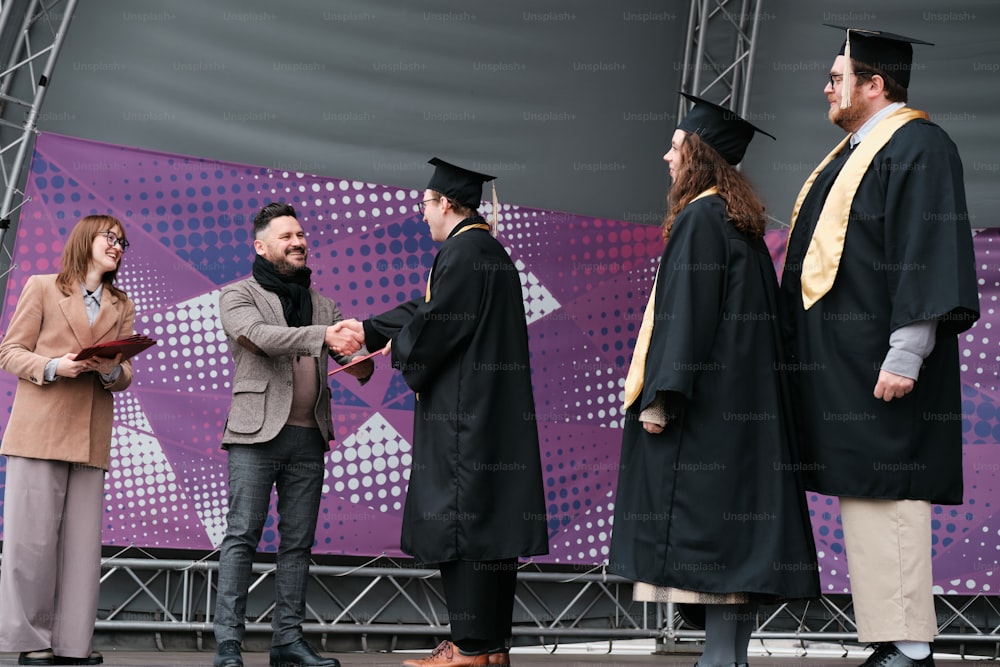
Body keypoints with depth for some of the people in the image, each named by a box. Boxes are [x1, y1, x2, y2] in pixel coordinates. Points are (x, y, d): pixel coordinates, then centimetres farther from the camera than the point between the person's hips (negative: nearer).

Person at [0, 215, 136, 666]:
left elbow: (125, 376, 13)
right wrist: (54, 367, -14)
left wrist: (111, 370, -10)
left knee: (82, 540, 1)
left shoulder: (122, 307, 18)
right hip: (39, 429, -4)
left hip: (91, 436, 4)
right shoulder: (42, 288, 7)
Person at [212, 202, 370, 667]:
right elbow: (260, 335, -16)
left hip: (308, 437, 5)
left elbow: (349, 354, 12)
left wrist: (360, 363, -14)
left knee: (298, 541, 4)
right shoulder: (238, 295, 4)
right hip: (257, 434, -5)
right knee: (242, 535, -8)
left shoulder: (321, 304, 20)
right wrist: (324, 335, -28)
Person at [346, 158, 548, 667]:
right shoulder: (492, 250, 19)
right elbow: (429, 307, 24)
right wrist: (366, 331, 26)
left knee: (460, 522, -6)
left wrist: (398, 349, 5)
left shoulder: (462, 252, -13)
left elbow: (434, 324, -15)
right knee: (493, 519, 10)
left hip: (464, 412, -10)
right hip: (498, 410, 10)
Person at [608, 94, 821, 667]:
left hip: (710, 401, -10)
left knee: (705, 523, -9)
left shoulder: (698, 218, -11)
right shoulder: (742, 220, 17)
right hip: (747, 399, 10)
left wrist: (658, 398, -18)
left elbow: (683, 314, -17)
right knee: (737, 523, 8)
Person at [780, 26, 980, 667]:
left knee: (885, 494, -10)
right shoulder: (855, 151, 21)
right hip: (841, 364, 10)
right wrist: (806, 354, 21)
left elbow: (929, 255, -18)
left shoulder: (918, 147, -10)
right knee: (863, 494, 9)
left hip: (878, 365, -10)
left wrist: (906, 353, -24)